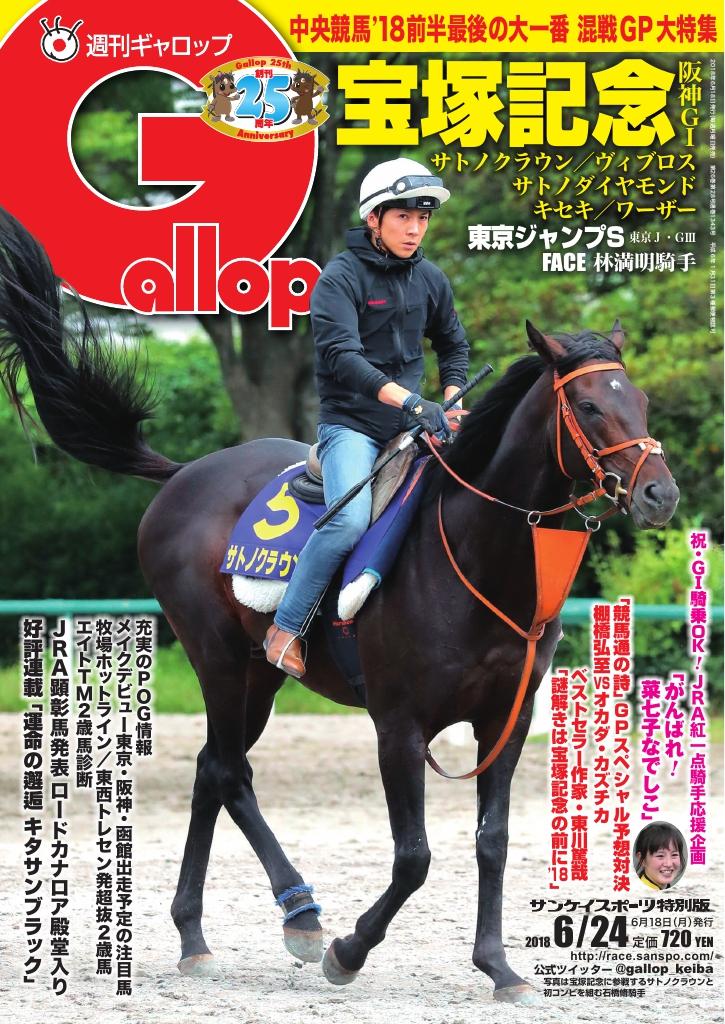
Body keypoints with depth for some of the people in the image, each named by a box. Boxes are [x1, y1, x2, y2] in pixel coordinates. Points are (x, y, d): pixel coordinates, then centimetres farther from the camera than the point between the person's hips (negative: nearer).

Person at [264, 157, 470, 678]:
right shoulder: (340, 278, -10)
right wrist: (408, 401, -32)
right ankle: (286, 629, -16)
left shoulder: (431, 279, 10)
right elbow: (340, 355, -23)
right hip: (350, 422, -7)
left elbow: (453, 345, 27)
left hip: (409, 420, 7)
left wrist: (451, 400, 8)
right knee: (351, 519, -29)